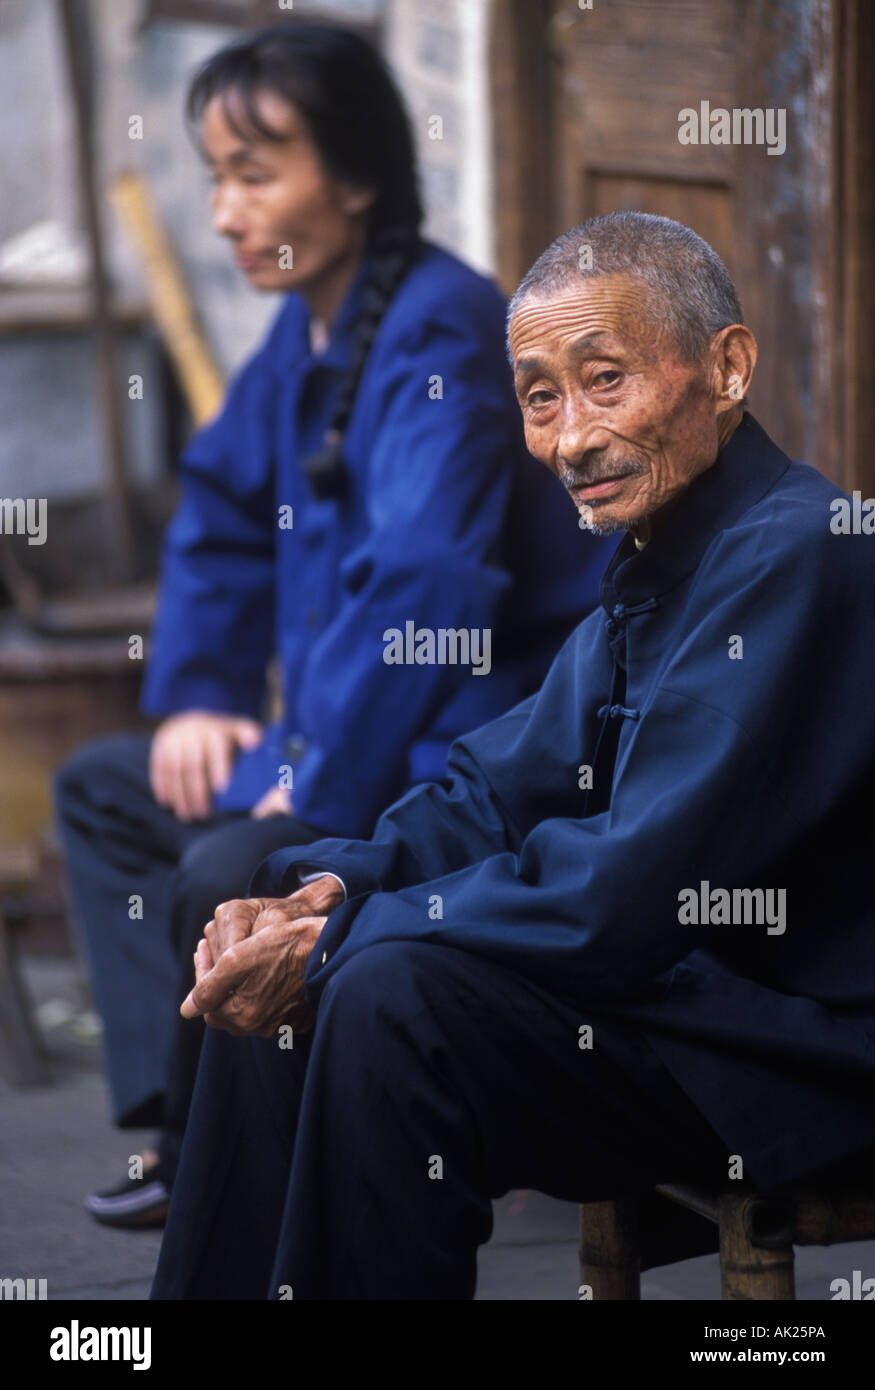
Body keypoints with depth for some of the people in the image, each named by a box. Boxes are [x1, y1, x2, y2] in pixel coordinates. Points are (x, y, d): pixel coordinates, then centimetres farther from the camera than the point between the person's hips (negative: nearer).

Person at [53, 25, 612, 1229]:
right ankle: (189, 1123, 9)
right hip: (351, 744, 11)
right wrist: (194, 698, 9)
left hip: (475, 772, -11)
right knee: (102, 789, 17)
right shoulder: (308, 333, 8)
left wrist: (320, 789, -24)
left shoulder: (441, 335, -21)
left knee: (230, 877, -31)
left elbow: (420, 587, -30)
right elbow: (222, 517, 21)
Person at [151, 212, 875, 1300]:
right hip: (679, 980, 10)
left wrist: (336, 943, -17)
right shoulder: (658, 557, 11)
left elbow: (628, 895, -25)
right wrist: (327, 892, -5)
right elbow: (504, 787, 15)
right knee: (274, 973, 8)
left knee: (398, 1001, -27)